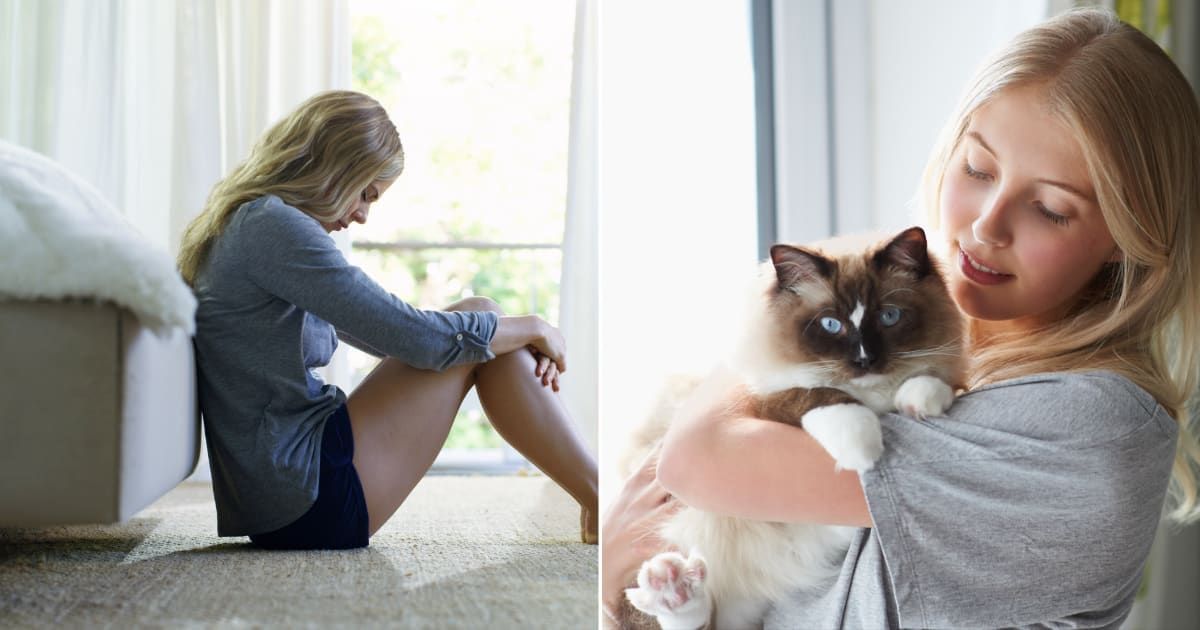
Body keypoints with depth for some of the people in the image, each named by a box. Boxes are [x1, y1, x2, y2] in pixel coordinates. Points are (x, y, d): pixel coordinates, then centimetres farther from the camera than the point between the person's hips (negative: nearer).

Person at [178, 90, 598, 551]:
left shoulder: (246, 224, 16)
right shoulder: (273, 225, -16)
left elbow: (388, 330, 20)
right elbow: (416, 336, -18)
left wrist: (522, 342, 11)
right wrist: (531, 328, -1)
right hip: (310, 500, -10)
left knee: (478, 323, 10)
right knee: (478, 321, -5)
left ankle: (597, 501, 13)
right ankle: (600, 499, 3)